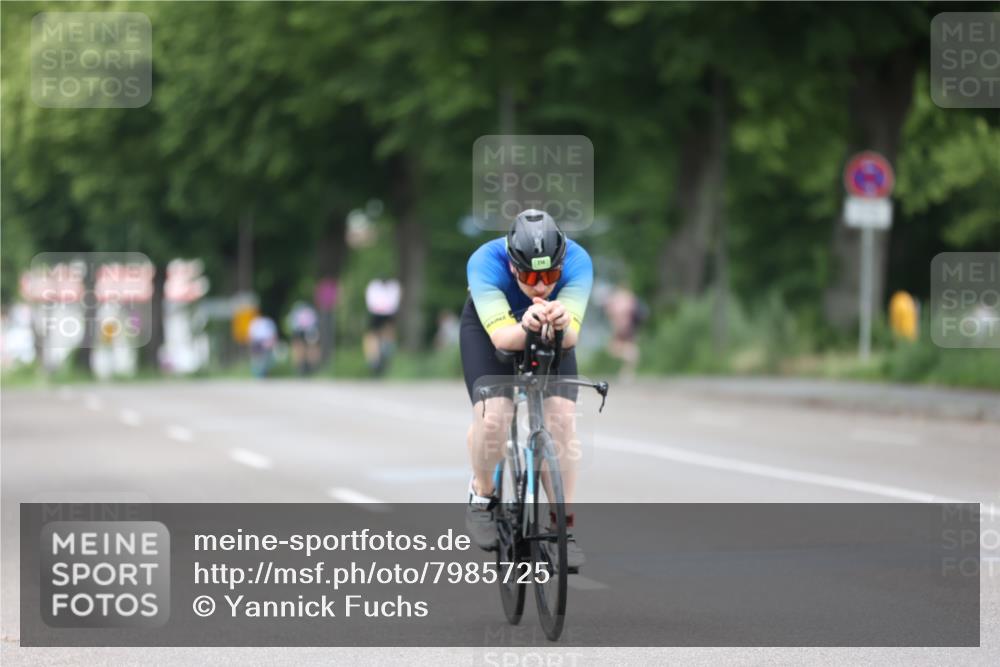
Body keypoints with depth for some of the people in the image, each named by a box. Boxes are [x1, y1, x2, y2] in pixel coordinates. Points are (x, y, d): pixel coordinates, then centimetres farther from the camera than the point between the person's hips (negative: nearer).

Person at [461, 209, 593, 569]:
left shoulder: (577, 262, -34)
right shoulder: (485, 262, -38)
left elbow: (571, 336, -40)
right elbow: (501, 336, -44)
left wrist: (562, 324, -63)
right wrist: (526, 328, -65)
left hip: (553, 334, 2)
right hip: (488, 326, -1)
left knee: (562, 418, -18)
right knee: (492, 417, -23)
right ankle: (482, 495, 7)